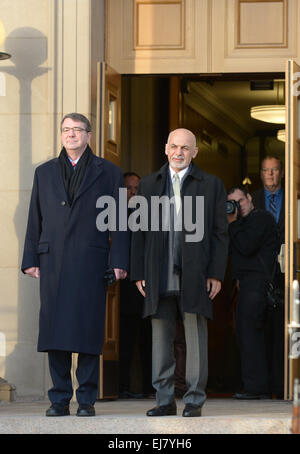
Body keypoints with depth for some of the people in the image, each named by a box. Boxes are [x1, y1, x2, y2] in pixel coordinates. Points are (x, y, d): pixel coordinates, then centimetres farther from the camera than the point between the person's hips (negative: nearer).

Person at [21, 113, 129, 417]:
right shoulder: (44, 172, 17)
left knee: (88, 332, -4)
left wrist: (118, 262, -4)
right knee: (54, 331, 0)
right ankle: (59, 399, 6)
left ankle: (86, 400, 2)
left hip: (91, 263, -2)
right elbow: (34, 220, 15)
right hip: (53, 263, 2)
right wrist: (31, 260, 6)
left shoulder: (109, 173, 10)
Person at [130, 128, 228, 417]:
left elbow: (220, 233, 4)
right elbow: (140, 232, 12)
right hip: (159, 277, 2)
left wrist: (216, 274, -4)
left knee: (196, 337, -1)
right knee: (161, 337, 4)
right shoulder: (149, 185, 13)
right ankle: (165, 400, 11)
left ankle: (194, 401, 5)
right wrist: (138, 272, 4)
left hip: (195, 275, -2)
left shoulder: (211, 185, 7)